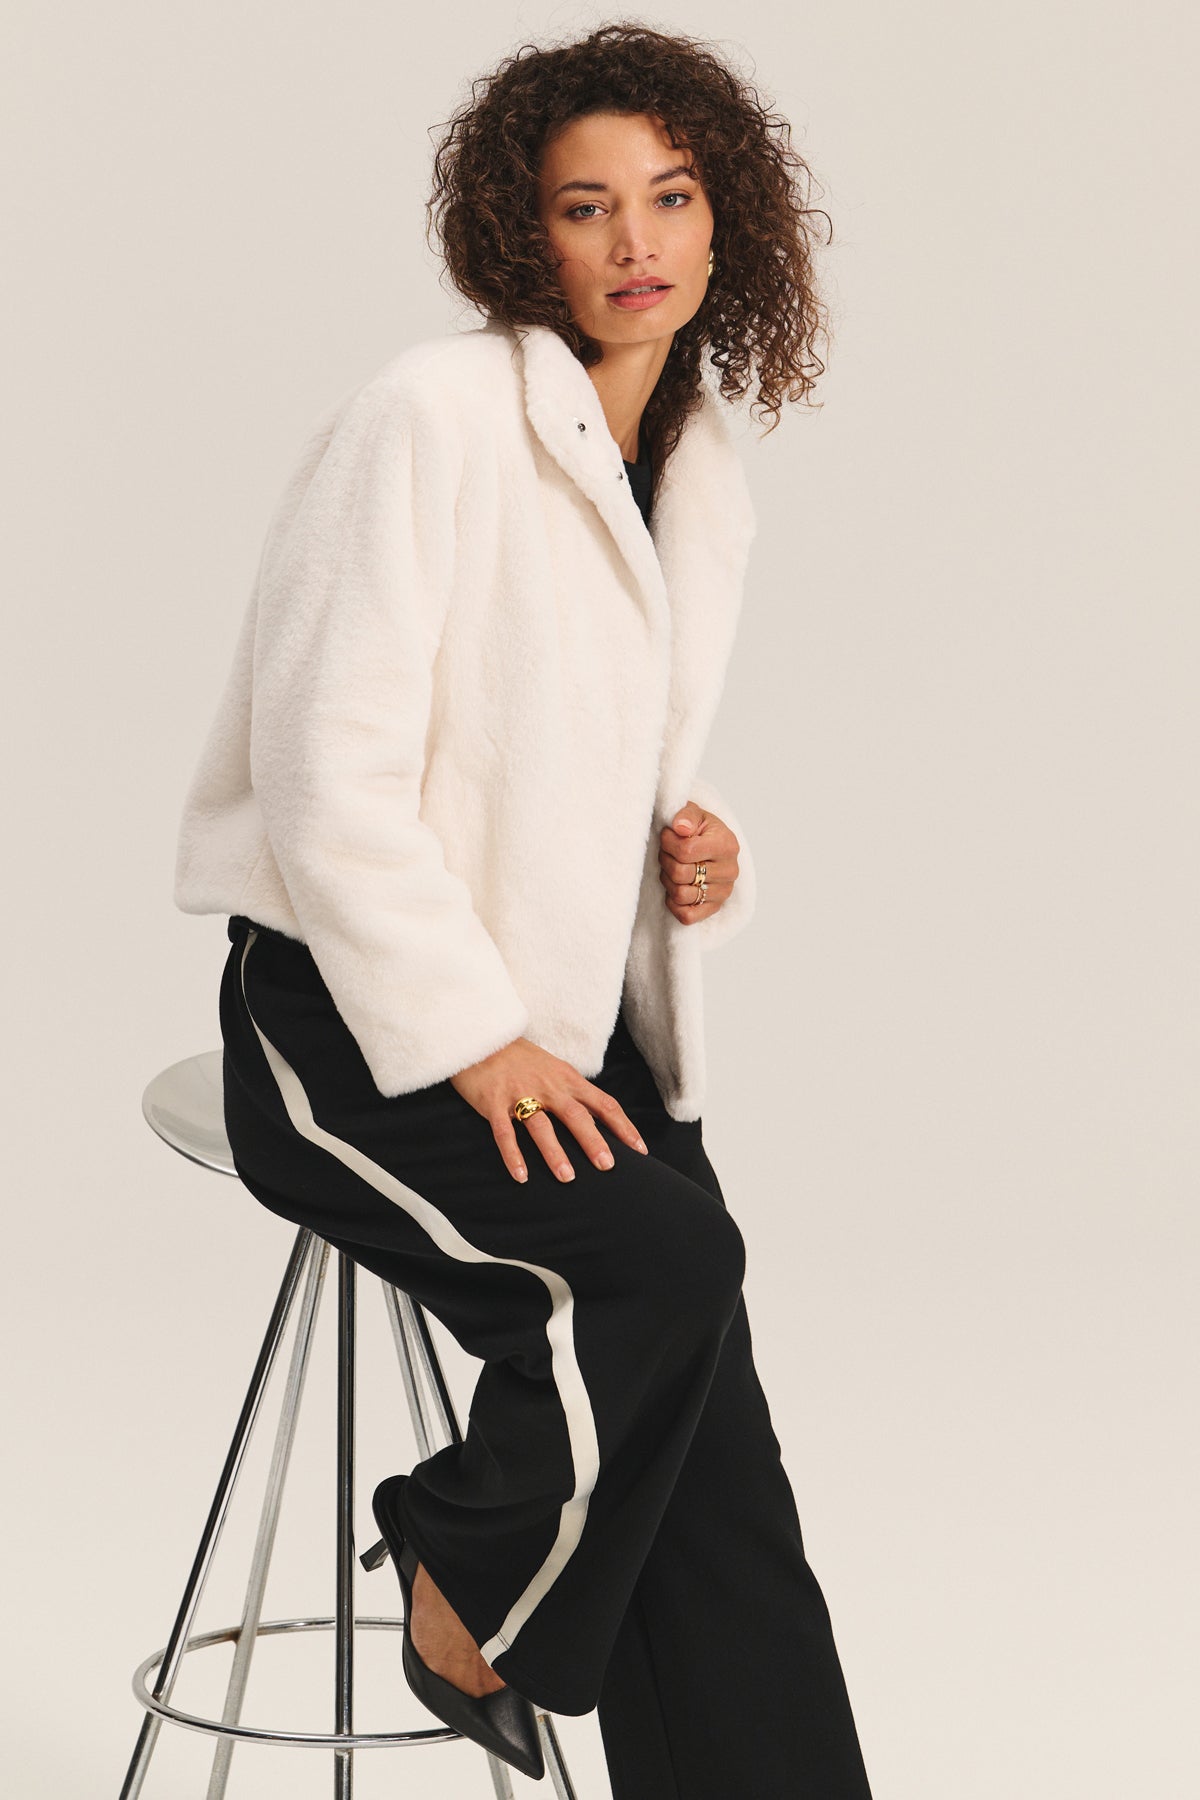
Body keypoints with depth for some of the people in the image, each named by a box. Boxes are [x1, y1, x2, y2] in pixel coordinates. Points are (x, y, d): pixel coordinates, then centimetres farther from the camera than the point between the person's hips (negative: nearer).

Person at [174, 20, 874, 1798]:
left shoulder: (707, 483, 13)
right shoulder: (431, 416, -11)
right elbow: (332, 769, -17)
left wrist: (699, 855, 2)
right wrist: (470, 1038, -21)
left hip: (570, 1028, 7)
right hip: (352, 1024, -7)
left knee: (717, 1495, -7)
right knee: (662, 1252, -29)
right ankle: (472, 1588, -2)